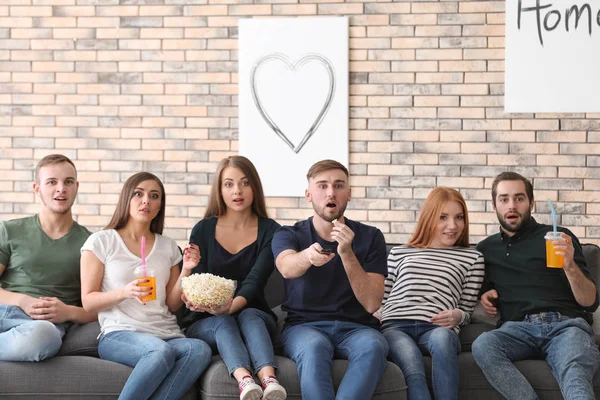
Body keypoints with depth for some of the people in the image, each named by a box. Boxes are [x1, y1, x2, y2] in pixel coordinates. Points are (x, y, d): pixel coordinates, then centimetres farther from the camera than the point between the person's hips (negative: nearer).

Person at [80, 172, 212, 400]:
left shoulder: (168, 247, 17)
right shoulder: (101, 242, 5)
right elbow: (88, 301, 1)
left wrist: (186, 270, 0)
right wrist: (124, 292, -16)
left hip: (167, 335, 4)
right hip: (119, 334, -4)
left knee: (200, 349, -33)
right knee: (161, 351, -40)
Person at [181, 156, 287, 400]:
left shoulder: (270, 231, -2)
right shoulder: (203, 230, 1)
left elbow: (255, 281, -16)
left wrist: (232, 306, -37)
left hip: (253, 315, 0)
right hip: (205, 321, 0)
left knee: (249, 317, -34)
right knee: (224, 323, -33)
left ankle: (269, 380, -60)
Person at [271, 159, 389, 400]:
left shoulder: (370, 237, 5)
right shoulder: (288, 235, 4)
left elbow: (371, 304, -6)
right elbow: (286, 267, -22)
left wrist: (347, 254, -19)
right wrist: (308, 255, -46)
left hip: (356, 328, 1)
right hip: (304, 326, -1)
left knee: (372, 345, -35)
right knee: (314, 346, -37)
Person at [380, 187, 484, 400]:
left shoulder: (472, 258, 22)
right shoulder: (399, 253, 25)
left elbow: (467, 311, 21)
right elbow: (380, 298, 23)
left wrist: (458, 316, -2)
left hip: (437, 329, 0)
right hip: (395, 326, 0)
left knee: (442, 338, -41)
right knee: (413, 367, -37)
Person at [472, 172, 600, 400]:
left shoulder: (559, 239, 12)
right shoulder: (485, 249, 23)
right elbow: (486, 292, 37)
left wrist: (570, 266, -13)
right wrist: (485, 296, 12)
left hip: (567, 324, -2)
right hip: (518, 328, 3)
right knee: (482, 345, -35)